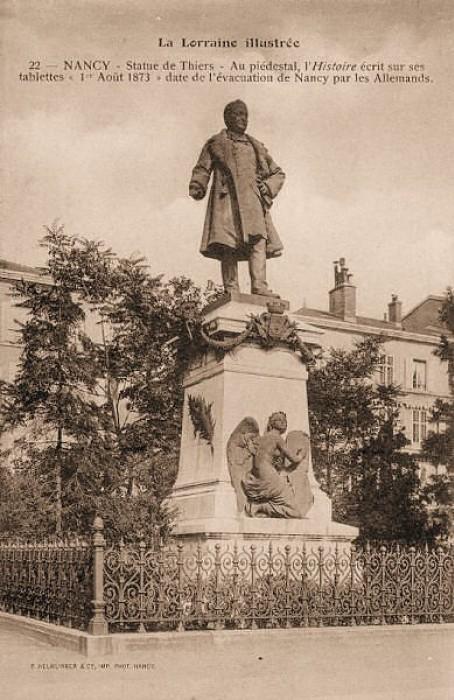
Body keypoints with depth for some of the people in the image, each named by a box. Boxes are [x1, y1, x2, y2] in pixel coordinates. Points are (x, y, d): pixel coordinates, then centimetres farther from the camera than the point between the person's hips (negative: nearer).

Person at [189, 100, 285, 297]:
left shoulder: (256, 147, 27)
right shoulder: (216, 143, 18)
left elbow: (278, 173, 29)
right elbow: (202, 169, 10)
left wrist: (267, 186, 9)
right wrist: (197, 187, -9)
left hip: (252, 200, 3)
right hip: (227, 199, -3)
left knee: (258, 240, -17)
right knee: (227, 244, -14)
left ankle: (259, 286, -26)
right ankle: (231, 290, -17)